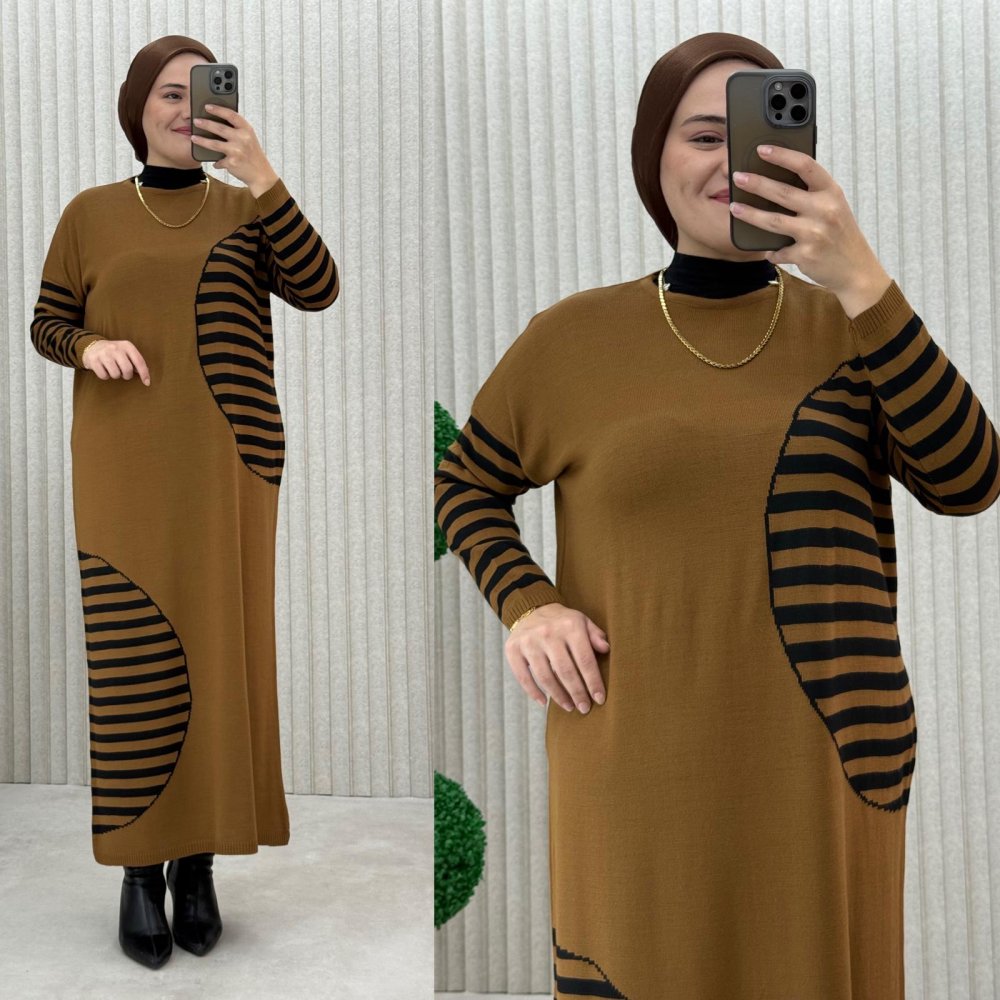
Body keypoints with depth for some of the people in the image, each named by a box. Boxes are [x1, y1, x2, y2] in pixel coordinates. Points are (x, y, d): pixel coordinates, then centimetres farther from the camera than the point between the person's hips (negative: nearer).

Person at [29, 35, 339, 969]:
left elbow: (318, 290, -8)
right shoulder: (91, 212, 7)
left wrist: (264, 176, -17)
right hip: (124, 468, -1)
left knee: (218, 651, 3)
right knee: (133, 661, -2)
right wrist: (90, 346, -12)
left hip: (228, 466, 1)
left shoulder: (247, 206, 8)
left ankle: (198, 861, 16)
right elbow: (47, 323, 10)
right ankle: (139, 870, 11)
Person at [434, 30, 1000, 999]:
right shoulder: (574, 338, -1)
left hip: (817, 771, 1)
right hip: (637, 772, -1)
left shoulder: (848, 324, 1)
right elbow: (465, 485, 11)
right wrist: (524, 604, -7)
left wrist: (862, 283, -22)